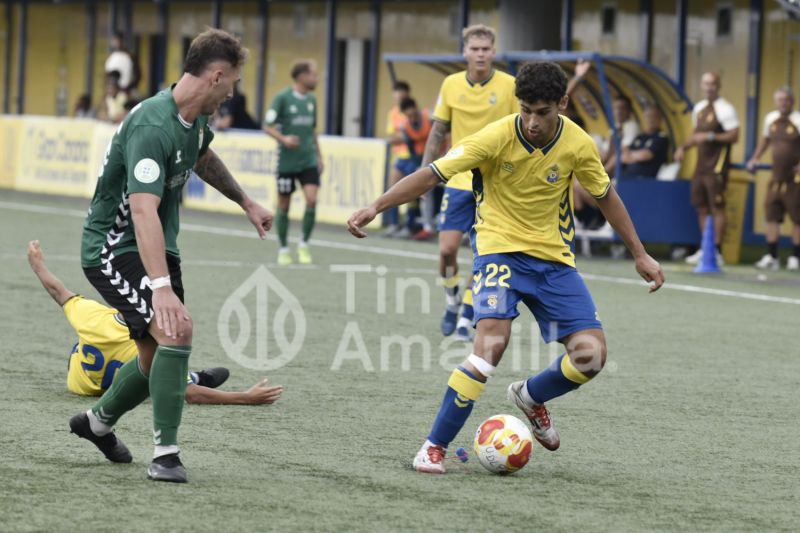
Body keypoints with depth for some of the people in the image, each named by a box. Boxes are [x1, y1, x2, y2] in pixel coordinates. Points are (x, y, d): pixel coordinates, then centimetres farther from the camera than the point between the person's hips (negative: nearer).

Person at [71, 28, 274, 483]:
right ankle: (166, 454, -18)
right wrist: (160, 287, -48)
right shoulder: (152, 127, -29)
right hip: (114, 248, -9)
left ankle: (98, 422, 40)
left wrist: (246, 202, 33)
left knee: (158, 359, 12)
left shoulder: (196, 118, 1)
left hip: (158, 248, 9)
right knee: (176, 331, -26)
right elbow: (144, 210, -39)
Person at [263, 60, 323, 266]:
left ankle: (304, 245, 3)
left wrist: (319, 156, 19)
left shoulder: (311, 100, 9)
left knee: (312, 200, -12)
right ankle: (283, 249, 18)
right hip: (287, 162, -4)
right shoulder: (283, 98, -8)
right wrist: (283, 139, -25)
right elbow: (267, 126, -8)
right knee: (284, 206, 5)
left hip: (308, 161, 4)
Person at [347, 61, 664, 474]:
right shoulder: (496, 137, -19)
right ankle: (434, 447, -17)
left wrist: (640, 255, 13)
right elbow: (432, 174, -21)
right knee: (492, 339, -27)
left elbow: (606, 197, 8)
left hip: (554, 256, 4)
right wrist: (376, 206, -32)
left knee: (591, 355, -9)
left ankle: (529, 396, 24)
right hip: (500, 248, -4)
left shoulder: (578, 145, -9)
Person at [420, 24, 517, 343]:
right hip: (459, 181, 2)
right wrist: (424, 173, 5)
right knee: (447, 249, -3)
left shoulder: (510, 86, -7)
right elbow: (438, 132, 9)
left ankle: (466, 319, 6)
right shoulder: (451, 85, 1)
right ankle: (452, 302, 24)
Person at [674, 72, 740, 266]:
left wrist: (710, 136, -23)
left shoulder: (724, 109, -11)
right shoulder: (699, 108, 15)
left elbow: (734, 136, -16)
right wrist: (684, 147, 9)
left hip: (716, 167, -8)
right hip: (701, 165, 8)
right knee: (701, 207, 9)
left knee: (717, 208, -8)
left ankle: (717, 251, -7)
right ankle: (705, 250, 16)